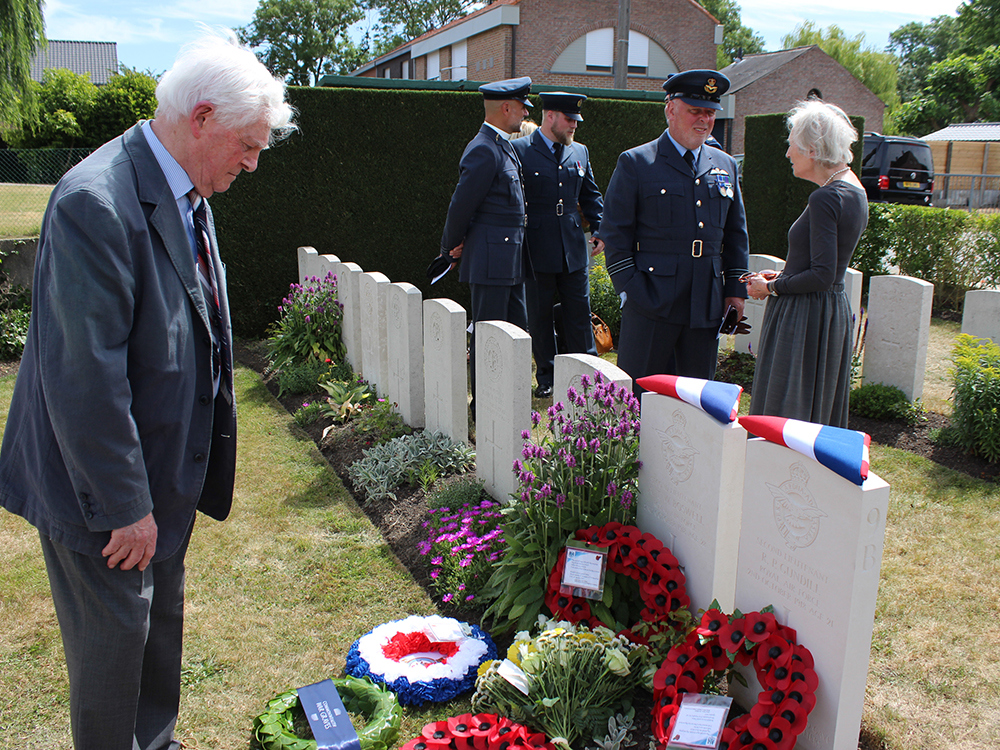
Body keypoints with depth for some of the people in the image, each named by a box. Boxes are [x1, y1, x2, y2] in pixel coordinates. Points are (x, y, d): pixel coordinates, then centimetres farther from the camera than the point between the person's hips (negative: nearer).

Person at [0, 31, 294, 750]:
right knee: (114, 639, 10)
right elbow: (84, 379, -27)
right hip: (108, 483, -9)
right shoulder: (96, 203, -27)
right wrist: (125, 507, -20)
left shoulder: (186, 192, 4)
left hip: (168, 468, 9)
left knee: (163, 617, 24)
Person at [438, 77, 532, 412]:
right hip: (490, 260, -10)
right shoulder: (484, 150, -17)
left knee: (517, 328, 14)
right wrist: (452, 248, -2)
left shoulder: (503, 146, 16)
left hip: (511, 260, 10)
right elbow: (461, 205, -15)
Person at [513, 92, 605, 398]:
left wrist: (601, 230, 4)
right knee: (539, 317, 7)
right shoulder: (520, 151, -5)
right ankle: (546, 377, 20)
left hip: (574, 250, 4)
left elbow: (591, 196, 17)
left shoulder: (580, 152, 11)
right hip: (537, 250, -4)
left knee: (579, 314, 8)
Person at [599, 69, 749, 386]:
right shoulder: (635, 163, -1)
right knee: (637, 390, 0)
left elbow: (736, 233, 19)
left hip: (707, 303, 5)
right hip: (652, 300, -4)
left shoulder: (725, 165, 14)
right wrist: (629, 289, -10)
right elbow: (615, 233, -3)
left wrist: (736, 288, 12)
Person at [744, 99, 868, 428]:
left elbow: (822, 275, -23)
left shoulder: (825, 198, -20)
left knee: (783, 414, -1)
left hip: (804, 320, -10)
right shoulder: (855, 192, 10)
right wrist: (782, 276, 10)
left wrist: (772, 288, -11)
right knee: (819, 415, 17)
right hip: (835, 311, 10)